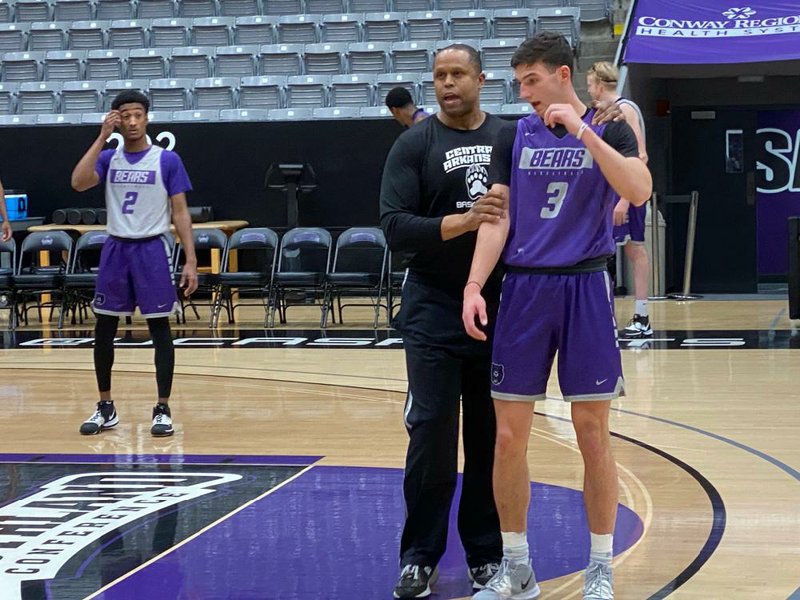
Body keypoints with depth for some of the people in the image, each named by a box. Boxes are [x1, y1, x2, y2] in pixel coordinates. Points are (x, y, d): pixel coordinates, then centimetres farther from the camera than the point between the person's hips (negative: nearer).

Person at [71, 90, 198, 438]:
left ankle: (163, 410, 4)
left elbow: (180, 213, -3)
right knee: (104, 330, 6)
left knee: (159, 328, -1)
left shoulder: (166, 160, -2)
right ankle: (105, 408, 17)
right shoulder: (109, 158, 5)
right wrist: (102, 137, -14)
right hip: (115, 249, 3)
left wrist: (191, 261, -11)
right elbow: (79, 182, -14)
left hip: (151, 250, -3)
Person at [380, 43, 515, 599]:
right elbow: (395, 226, -11)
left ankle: (487, 554, 18)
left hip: (502, 308, 3)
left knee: (494, 439, 7)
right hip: (434, 313, -2)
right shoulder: (415, 145, -1)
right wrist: (462, 221, -24)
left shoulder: (513, 138, 7)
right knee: (432, 436, -3)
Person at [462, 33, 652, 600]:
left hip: (584, 288, -3)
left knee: (593, 434, 1)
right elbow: (497, 218, 4)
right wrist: (474, 285, -9)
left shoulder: (609, 130, 0)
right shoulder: (515, 137, 8)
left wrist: (581, 130, -22)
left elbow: (639, 191, -18)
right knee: (509, 437, 2)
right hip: (524, 289, 3)